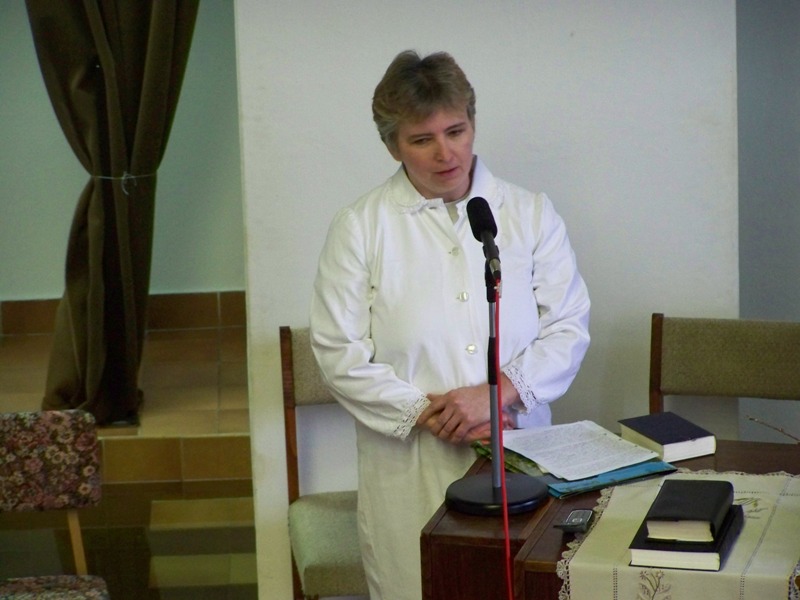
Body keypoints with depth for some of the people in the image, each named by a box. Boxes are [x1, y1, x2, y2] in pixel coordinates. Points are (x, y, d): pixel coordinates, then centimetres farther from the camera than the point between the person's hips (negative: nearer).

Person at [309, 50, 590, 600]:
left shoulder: (531, 215, 5)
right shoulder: (360, 228, 0)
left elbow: (569, 327, 2)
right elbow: (341, 354, -4)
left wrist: (498, 391, -14)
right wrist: (428, 414, -13)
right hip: (410, 468, -1)